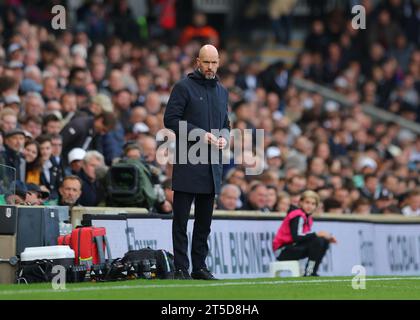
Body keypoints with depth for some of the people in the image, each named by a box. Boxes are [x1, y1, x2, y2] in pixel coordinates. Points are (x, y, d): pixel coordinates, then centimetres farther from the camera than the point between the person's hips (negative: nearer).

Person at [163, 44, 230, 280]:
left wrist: (224, 137, 1)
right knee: (181, 219, -4)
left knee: (205, 220, 9)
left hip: (212, 165, 6)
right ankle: (181, 268, -2)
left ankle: (200, 267, 14)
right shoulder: (184, 87, -3)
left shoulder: (222, 91, 17)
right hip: (188, 162, -6)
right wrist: (200, 134, -15)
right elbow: (171, 119, -9)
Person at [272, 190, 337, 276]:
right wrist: (317, 234, -27)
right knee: (317, 241, -24)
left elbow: (306, 237, 10)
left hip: (292, 247, 9)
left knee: (324, 242, 3)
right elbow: (297, 237, -28)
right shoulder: (297, 216, -16)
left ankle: (311, 273, 0)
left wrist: (327, 238, -1)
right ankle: (309, 274, -19)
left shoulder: (307, 217, 12)